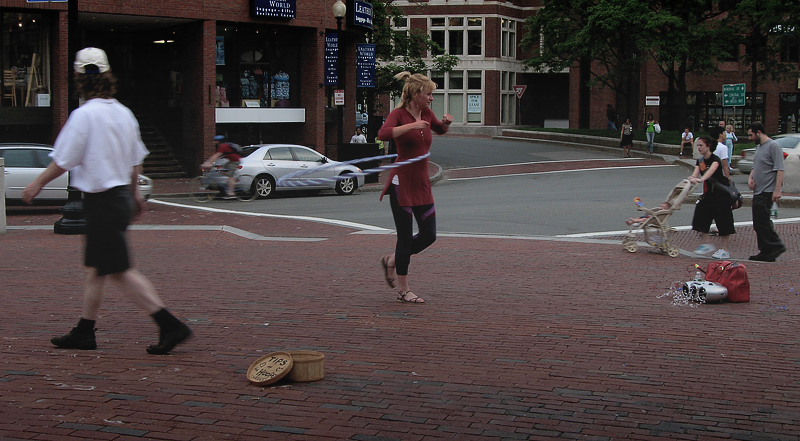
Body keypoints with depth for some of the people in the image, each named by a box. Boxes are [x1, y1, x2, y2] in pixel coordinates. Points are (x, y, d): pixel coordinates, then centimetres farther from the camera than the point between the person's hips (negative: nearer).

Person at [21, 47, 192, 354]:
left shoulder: (84, 115, -16)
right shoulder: (123, 113, 7)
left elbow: (63, 161, -12)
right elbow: (135, 159, 16)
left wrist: (37, 184, 3)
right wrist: (134, 192, 31)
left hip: (101, 200, -8)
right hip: (121, 196, 8)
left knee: (120, 271, -7)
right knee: (96, 267, 16)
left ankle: (170, 325, -12)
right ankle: (84, 332, 24)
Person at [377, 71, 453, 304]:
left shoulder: (426, 113, 9)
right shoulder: (399, 113, -10)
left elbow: (440, 130, 30)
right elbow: (383, 134, -30)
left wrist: (446, 122, 8)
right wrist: (412, 126, -32)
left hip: (422, 184, 7)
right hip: (402, 182, -7)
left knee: (429, 235, 8)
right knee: (405, 237, -3)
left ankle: (391, 260, 30)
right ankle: (403, 290, 7)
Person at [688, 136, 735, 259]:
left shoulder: (715, 159, -18)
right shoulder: (700, 161, 5)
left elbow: (711, 170, -39)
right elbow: (695, 174, -9)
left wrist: (701, 179, -57)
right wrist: (692, 178, -34)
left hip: (721, 193, -8)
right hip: (709, 192, 8)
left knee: (722, 220, -6)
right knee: (701, 216, 1)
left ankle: (724, 250, -1)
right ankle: (706, 244, 12)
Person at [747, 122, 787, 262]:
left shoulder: (774, 146, -12)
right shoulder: (758, 147, 18)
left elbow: (780, 169, -18)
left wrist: (777, 189, -24)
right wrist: (750, 178, 8)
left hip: (767, 192, -10)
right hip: (758, 191, 10)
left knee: (762, 221, -13)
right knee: (759, 224, 9)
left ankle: (776, 246, -5)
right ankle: (765, 252, 13)